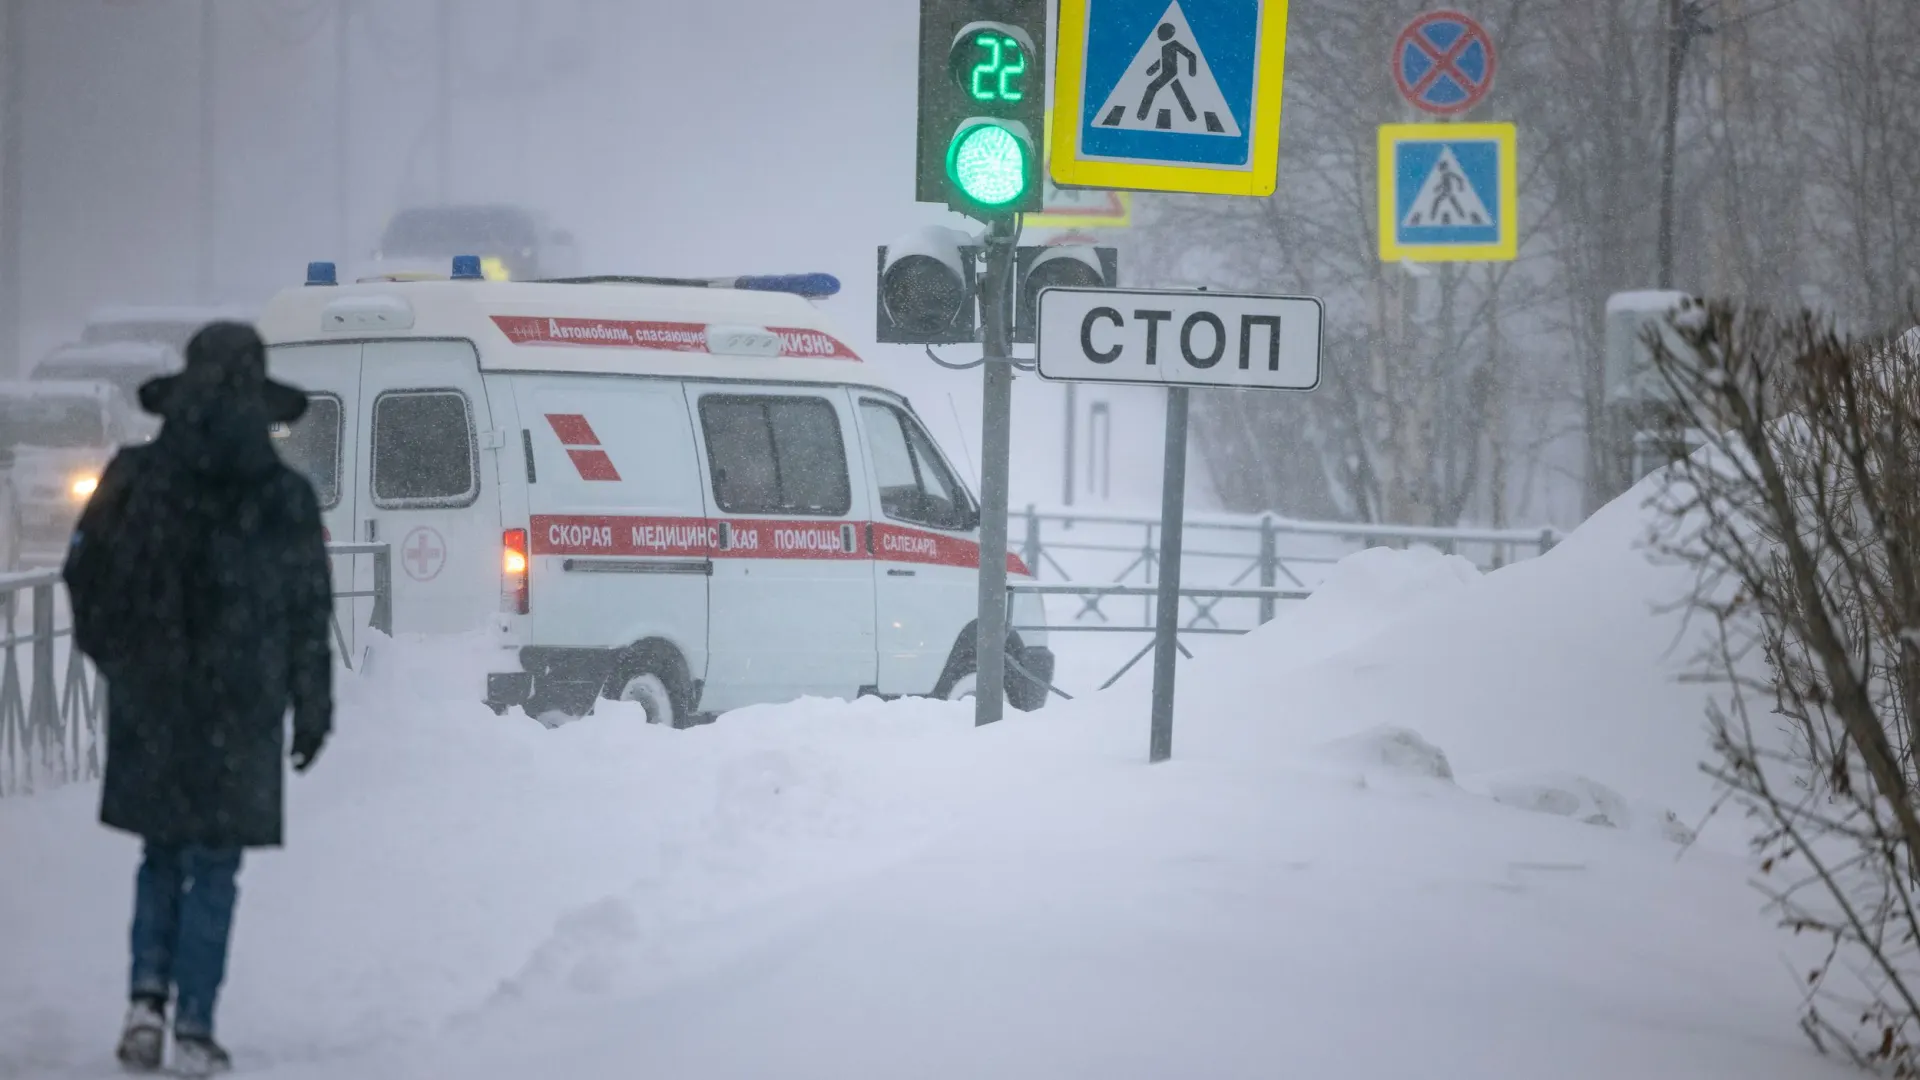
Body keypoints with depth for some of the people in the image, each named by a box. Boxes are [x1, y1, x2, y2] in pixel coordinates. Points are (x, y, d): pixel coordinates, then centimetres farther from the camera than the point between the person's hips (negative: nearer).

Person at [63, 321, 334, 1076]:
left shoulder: (132, 482, -3)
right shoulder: (283, 498, -6)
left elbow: (84, 577, 1)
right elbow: (309, 618, -2)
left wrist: (118, 658, 16)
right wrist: (311, 710, 7)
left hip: (148, 704, 2)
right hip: (238, 710, -2)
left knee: (162, 857, 17)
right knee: (213, 870, 5)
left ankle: (147, 999, 2)